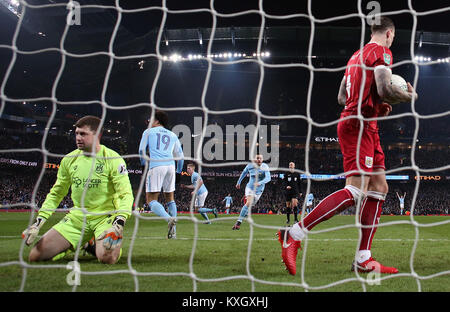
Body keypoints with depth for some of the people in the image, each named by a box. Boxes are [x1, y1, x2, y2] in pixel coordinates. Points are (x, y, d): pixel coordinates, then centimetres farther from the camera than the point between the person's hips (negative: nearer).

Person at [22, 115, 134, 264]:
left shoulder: (113, 159, -10)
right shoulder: (69, 159, 5)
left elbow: (126, 194, -15)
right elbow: (56, 193, 14)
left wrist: (119, 223, -31)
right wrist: (38, 221, 3)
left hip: (105, 216, -4)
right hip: (77, 217, 4)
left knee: (107, 258, -32)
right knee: (35, 255, -7)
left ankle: (97, 245, 5)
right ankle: (78, 246, 18)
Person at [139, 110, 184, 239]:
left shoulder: (148, 132, 14)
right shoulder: (173, 135, 23)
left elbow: (142, 150, 11)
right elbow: (180, 156, 23)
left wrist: (144, 164, 24)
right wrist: (178, 172, 32)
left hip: (156, 166, -4)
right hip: (170, 166, 4)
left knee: (151, 200, -5)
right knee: (170, 198, 16)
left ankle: (169, 219, -31)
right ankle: (173, 231, 10)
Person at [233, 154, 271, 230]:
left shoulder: (265, 167, -12)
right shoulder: (250, 166, -6)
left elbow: (268, 178, -26)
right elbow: (243, 173, 14)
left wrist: (260, 183, -43)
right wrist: (238, 182, 24)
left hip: (258, 190, 1)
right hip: (250, 187, -1)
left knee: (250, 205, 9)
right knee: (249, 203, -24)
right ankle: (239, 221, -21)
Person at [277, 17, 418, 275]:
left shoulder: (358, 55, 23)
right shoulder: (382, 52, -4)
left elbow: (342, 97, 24)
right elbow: (384, 89, -19)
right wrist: (410, 96, 0)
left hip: (358, 124, 10)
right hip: (360, 126, -10)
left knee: (379, 188, 7)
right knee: (356, 191, -18)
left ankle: (364, 259, 4)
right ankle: (295, 235, -20)